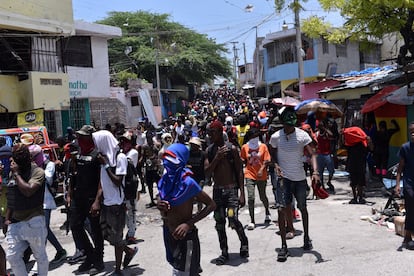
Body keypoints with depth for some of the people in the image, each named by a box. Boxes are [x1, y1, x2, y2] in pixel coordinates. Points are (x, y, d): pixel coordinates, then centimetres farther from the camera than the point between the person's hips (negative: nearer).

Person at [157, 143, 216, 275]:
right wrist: (160, 205, -13)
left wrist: (189, 223, -23)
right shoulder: (165, 180, -3)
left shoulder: (187, 182, -21)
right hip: (169, 234, 7)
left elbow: (211, 205, -17)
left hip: (185, 236, -7)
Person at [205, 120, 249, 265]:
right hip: (217, 190, 4)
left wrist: (242, 193, -10)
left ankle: (244, 242, 14)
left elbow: (239, 171, -5)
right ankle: (224, 252, 23)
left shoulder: (231, 149, -7)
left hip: (231, 189, -4)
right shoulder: (209, 151, 3)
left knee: (233, 219, -14)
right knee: (219, 222, 8)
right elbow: (207, 172, -3)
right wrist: (217, 158, -17)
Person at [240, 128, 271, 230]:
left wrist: (261, 169, -21)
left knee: (263, 197, 14)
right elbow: (243, 160, 14)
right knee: (250, 197, -10)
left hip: (261, 175, 0)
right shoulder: (244, 147, 1)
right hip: (249, 175, 0)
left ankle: (267, 213, 44)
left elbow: (266, 161, -7)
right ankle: (252, 221, -2)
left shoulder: (263, 146, -2)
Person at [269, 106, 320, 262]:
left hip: (300, 178, 1)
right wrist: (276, 165, -11)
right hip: (284, 178, 0)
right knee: (282, 210, -9)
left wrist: (315, 171, -29)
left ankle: (306, 238, 37)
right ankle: (284, 246, 1)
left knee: (302, 208, 16)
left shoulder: (302, 135, -9)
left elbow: (312, 154, -13)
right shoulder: (275, 137, -6)